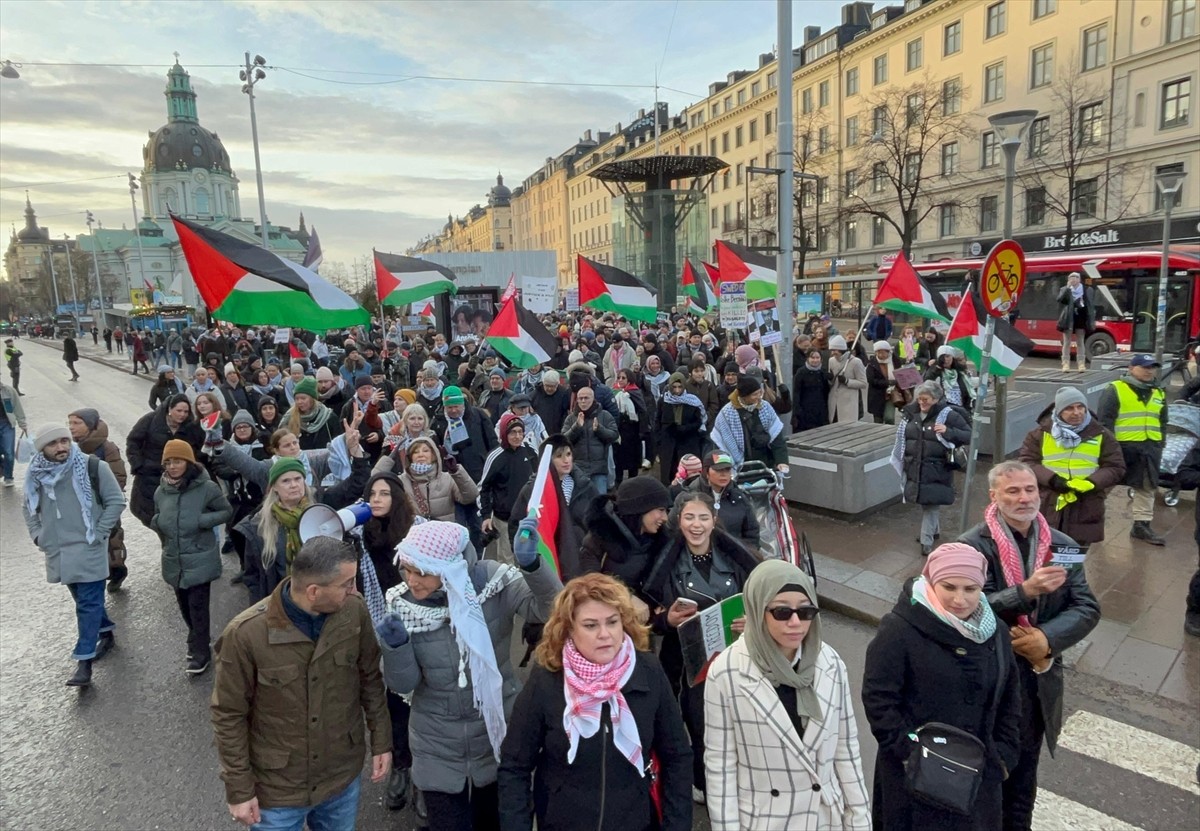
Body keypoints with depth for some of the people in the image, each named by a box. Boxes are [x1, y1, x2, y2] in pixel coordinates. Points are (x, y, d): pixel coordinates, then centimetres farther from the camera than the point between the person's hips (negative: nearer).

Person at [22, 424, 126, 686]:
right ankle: (106, 632, 40)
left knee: (88, 603, -4)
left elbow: (116, 501, -8)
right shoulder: (35, 474, 1)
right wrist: (37, 534, 8)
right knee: (84, 600, 19)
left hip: (88, 548, -5)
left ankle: (84, 661, -1)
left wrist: (98, 533, -11)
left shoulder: (92, 467, -13)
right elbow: (28, 506, 19)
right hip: (58, 550, 5)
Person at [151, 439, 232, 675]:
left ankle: (200, 652, 12)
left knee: (198, 607, -2)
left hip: (200, 561, -5)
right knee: (185, 606, 17)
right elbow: (156, 519, 18)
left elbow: (227, 512, -5)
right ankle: (197, 641, 38)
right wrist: (156, 523, -4)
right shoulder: (161, 492, 2)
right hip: (173, 561, 5)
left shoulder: (206, 488, -14)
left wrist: (203, 520, -20)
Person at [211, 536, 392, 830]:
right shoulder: (246, 634, -25)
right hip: (277, 787, -3)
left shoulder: (355, 610, -16)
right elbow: (229, 716, -13)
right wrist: (239, 789, -7)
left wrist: (381, 741, 3)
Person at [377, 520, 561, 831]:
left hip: (497, 738, 0)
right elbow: (403, 684, -11)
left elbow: (551, 610, -28)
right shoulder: (402, 603, -14)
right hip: (438, 749, 0)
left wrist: (531, 565, -44)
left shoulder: (492, 580, -19)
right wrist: (396, 646, -30)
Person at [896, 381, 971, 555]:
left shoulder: (948, 415, -10)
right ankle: (935, 530, 38)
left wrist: (948, 432, -23)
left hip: (936, 469, -5)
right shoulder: (911, 413, 4)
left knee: (931, 502, -5)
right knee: (925, 501, 17)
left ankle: (927, 540, 3)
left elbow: (970, 436, -10)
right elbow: (902, 438, 21)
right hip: (915, 467, 5)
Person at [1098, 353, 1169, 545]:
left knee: (1147, 487, 10)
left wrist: (1160, 444, 14)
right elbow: (1104, 419, -9)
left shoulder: (1159, 393, 14)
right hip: (1122, 446, -6)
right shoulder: (1115, 389, -6)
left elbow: (1162, 422, 22)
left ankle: (1141, 525, 20)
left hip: (1149, 447, 6)